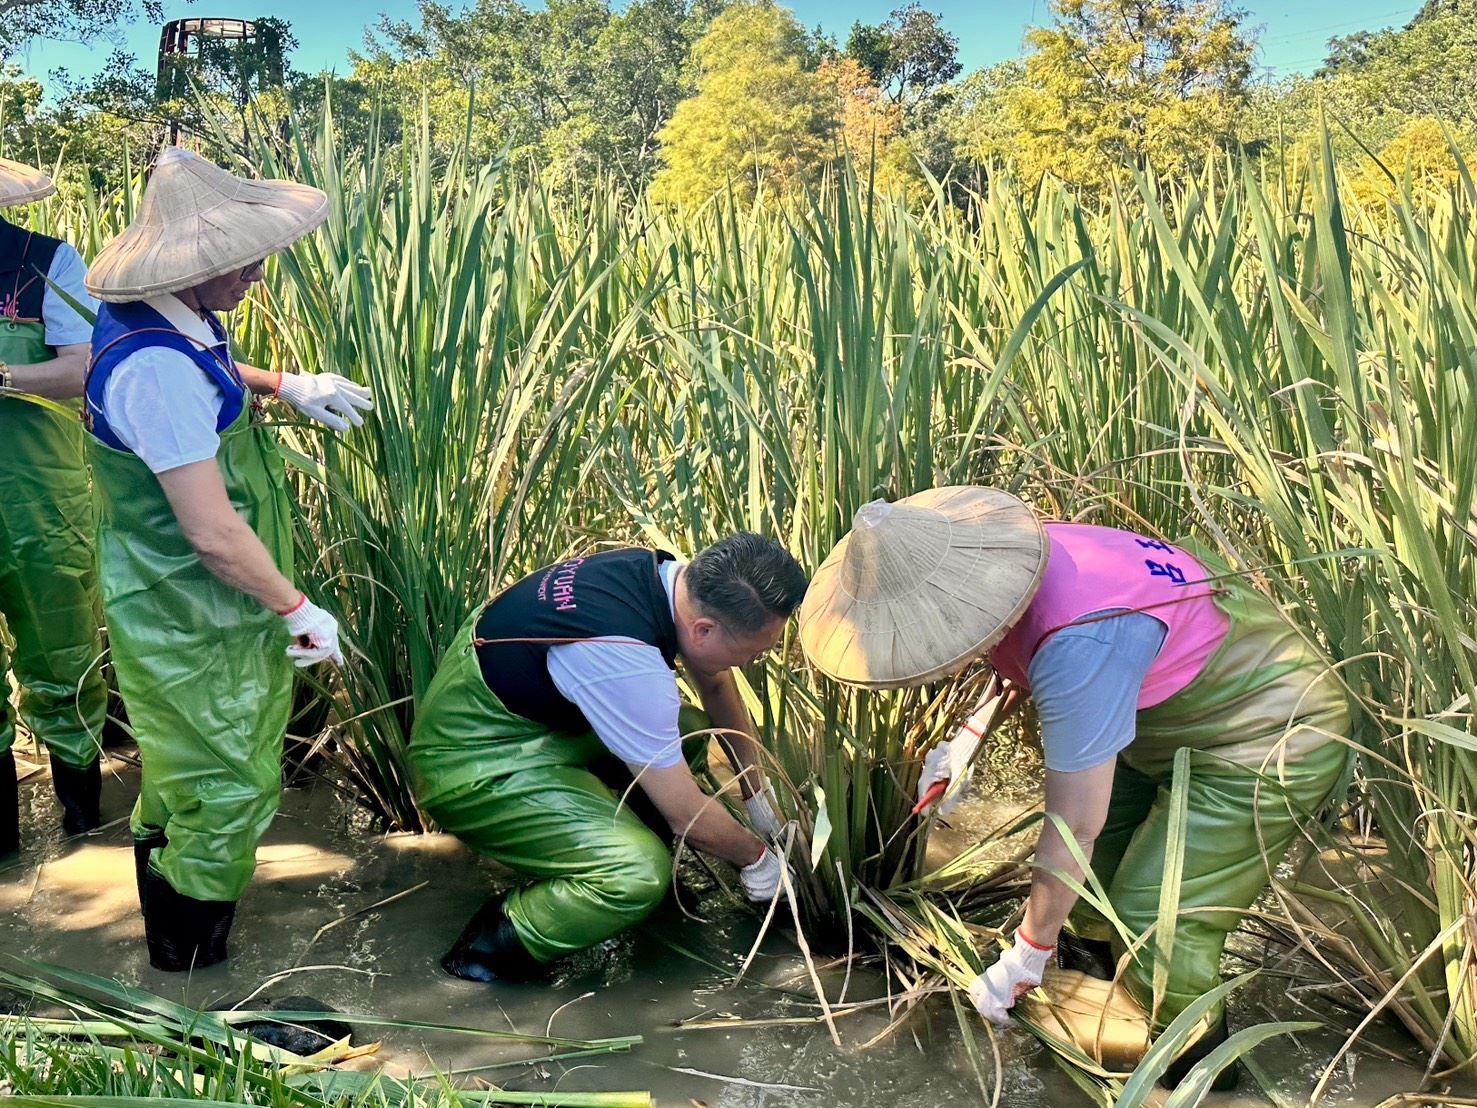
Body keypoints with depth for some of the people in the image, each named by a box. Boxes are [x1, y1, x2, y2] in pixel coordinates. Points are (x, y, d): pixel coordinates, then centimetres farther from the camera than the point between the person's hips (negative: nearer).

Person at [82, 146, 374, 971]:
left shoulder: (174, 318, -2)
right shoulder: (156, 370, -32)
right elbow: (214, 535, -31)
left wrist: (283, 385, 9)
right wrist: (300, 611, -18)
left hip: (186, 603, 10)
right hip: (193, 621, -10)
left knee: (184, 769, 29)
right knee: (231, 788, 7)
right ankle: (192, 966, 26)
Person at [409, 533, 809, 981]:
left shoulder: (670, 575, -9)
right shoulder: (627, 665, -34)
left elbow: (717, 686, 11)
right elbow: (687, 816, -22)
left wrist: (758, 796, 14)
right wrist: (756, 857, -3)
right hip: (470, 765, -9)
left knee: (686, 731, 7)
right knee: (640, 873, -23)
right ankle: (495, 944, -3)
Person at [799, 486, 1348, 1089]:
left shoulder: (1079, 644, -41)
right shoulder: (996, 561, -14)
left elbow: (1072, 828, -30)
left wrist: (1025, 958, -17)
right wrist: (965, 738, 8)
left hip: (1269, 737, -9)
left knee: (1154, 922, -10)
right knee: (1092, 867, 12)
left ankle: (1197, 1073, 16)